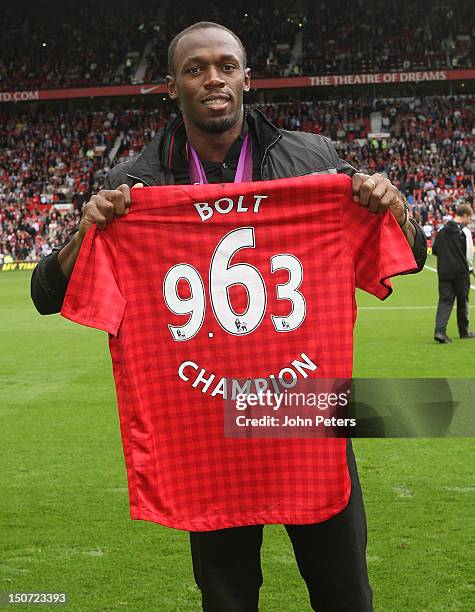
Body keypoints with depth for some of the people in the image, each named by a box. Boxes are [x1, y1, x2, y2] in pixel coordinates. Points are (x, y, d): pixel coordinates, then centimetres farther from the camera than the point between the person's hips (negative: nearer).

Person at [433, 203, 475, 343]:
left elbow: (435, 250, 9)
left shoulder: (442, 231, 7)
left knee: (445, 300, 1)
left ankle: (440, 330, -16)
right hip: (461, 272, -4)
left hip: (444, 271, 4)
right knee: (462, 301, 11)